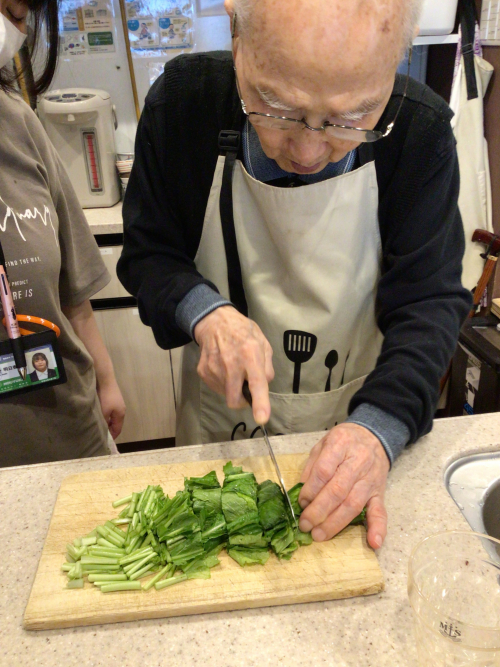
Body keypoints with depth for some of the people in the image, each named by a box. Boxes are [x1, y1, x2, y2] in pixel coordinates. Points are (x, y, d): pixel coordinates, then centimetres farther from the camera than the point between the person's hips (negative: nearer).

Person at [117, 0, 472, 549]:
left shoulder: (420, 132, -19)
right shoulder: (183, 101, -18)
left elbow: (430, 300, -17)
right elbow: (146, 255, -8)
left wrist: (379, 426, -33)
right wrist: (205, 313, -28)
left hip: (358, 419, 1)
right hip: (222, 417, 1)